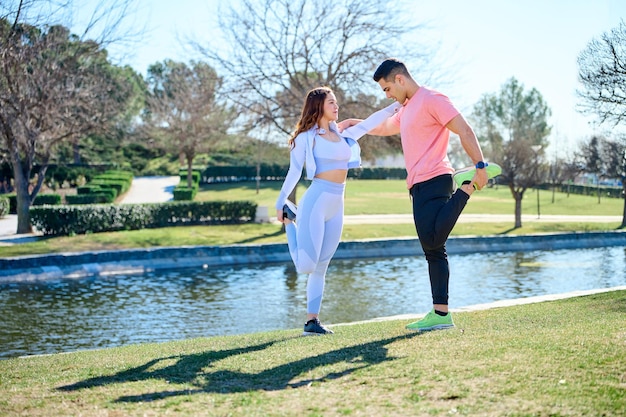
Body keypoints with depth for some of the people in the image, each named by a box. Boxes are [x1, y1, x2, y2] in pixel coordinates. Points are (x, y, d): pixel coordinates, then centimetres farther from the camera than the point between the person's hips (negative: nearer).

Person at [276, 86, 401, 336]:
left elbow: (369, 123, 21)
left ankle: (312, 321, 10)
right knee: (305, 265, -10)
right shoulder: (306, 137, -3)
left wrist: (398, 105, 18)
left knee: (321, 267, 6)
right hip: (316, 201, -6)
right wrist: (279, 204, -5)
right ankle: (289, 219, 16)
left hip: (337, 206, 6)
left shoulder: (342, 135, 15)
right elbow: (294, 173, -4)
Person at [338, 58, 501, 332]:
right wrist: (354, 123, 41)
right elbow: (383, 128, 45)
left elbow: (464, 130, -13)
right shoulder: (406, 110, 25)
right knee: (433, 250, 4)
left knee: (432, 241, -26)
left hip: (434, 181, -9)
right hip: (419, 186, 9)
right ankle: (441, 314, 3)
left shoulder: (431, 100, -5)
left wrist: (480, 166, -21)